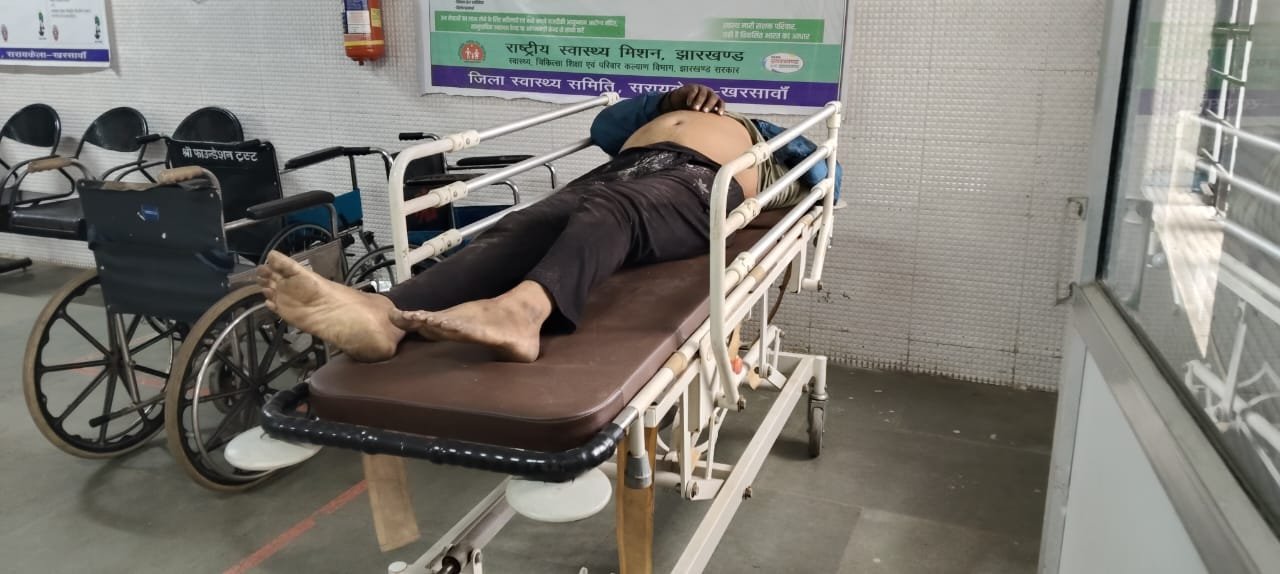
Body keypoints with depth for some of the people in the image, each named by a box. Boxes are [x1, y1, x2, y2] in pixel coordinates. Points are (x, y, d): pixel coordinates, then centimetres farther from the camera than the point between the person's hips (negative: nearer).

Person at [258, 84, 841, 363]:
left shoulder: (755, 132, 40)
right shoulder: (662, 115, 48)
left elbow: (823, 175, 33)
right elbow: (603, 128, 38)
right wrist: (666, 100, 35)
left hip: (694, 182, -2)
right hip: (617, 174, 3)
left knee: (608, 213, -40)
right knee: (521, 228, -31)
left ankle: (522, 309, -72)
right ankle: (382, 313, -56)